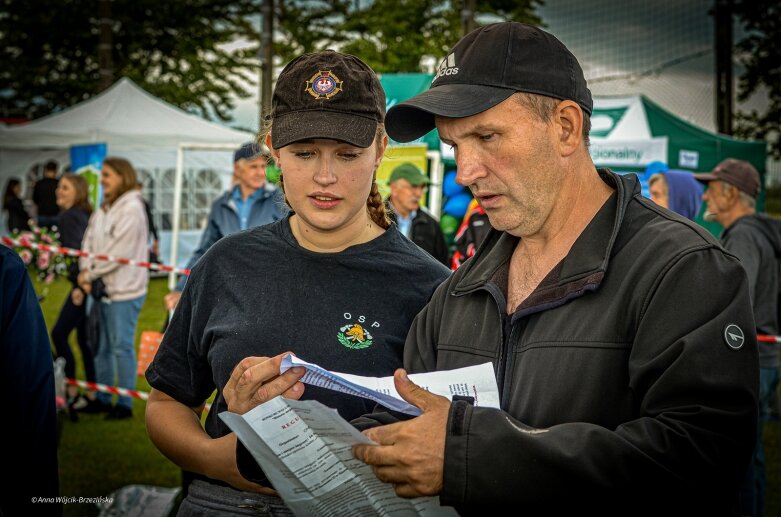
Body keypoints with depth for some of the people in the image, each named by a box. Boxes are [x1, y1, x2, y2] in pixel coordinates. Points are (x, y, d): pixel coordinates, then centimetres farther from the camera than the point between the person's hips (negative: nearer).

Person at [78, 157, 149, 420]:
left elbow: (118, 252, -18)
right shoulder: (104, 209, 13)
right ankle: (102, 398, 25)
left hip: (124, 289, -8)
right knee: (102, 345, 14)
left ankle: (125, 404, 6)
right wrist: (85, 271, -7)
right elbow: (89, 241, 9)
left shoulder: (132, 209, -13)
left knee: (122, 346, -2)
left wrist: (91, 273, -11)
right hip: (104, 288, 8)